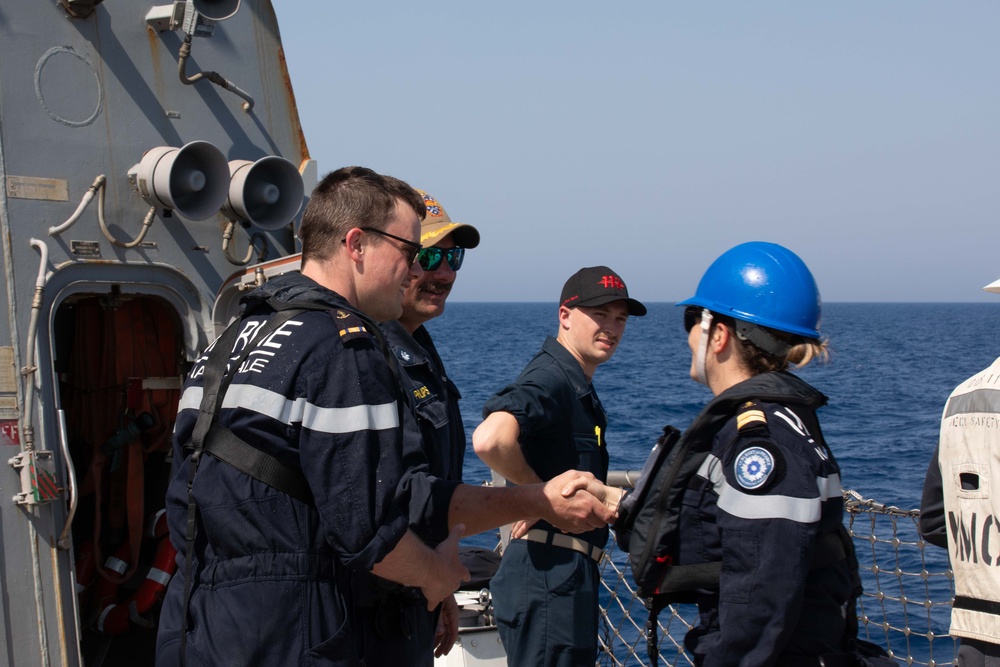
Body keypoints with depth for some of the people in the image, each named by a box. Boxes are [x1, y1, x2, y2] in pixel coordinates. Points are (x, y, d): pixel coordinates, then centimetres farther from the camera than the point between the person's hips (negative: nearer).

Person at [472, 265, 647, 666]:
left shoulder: (580, 389, 17)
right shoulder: (550, 378, -17)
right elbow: (489, 439, -36)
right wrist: (538, 492, -22)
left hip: (567, 575, 11)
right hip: (549, 571, -11)